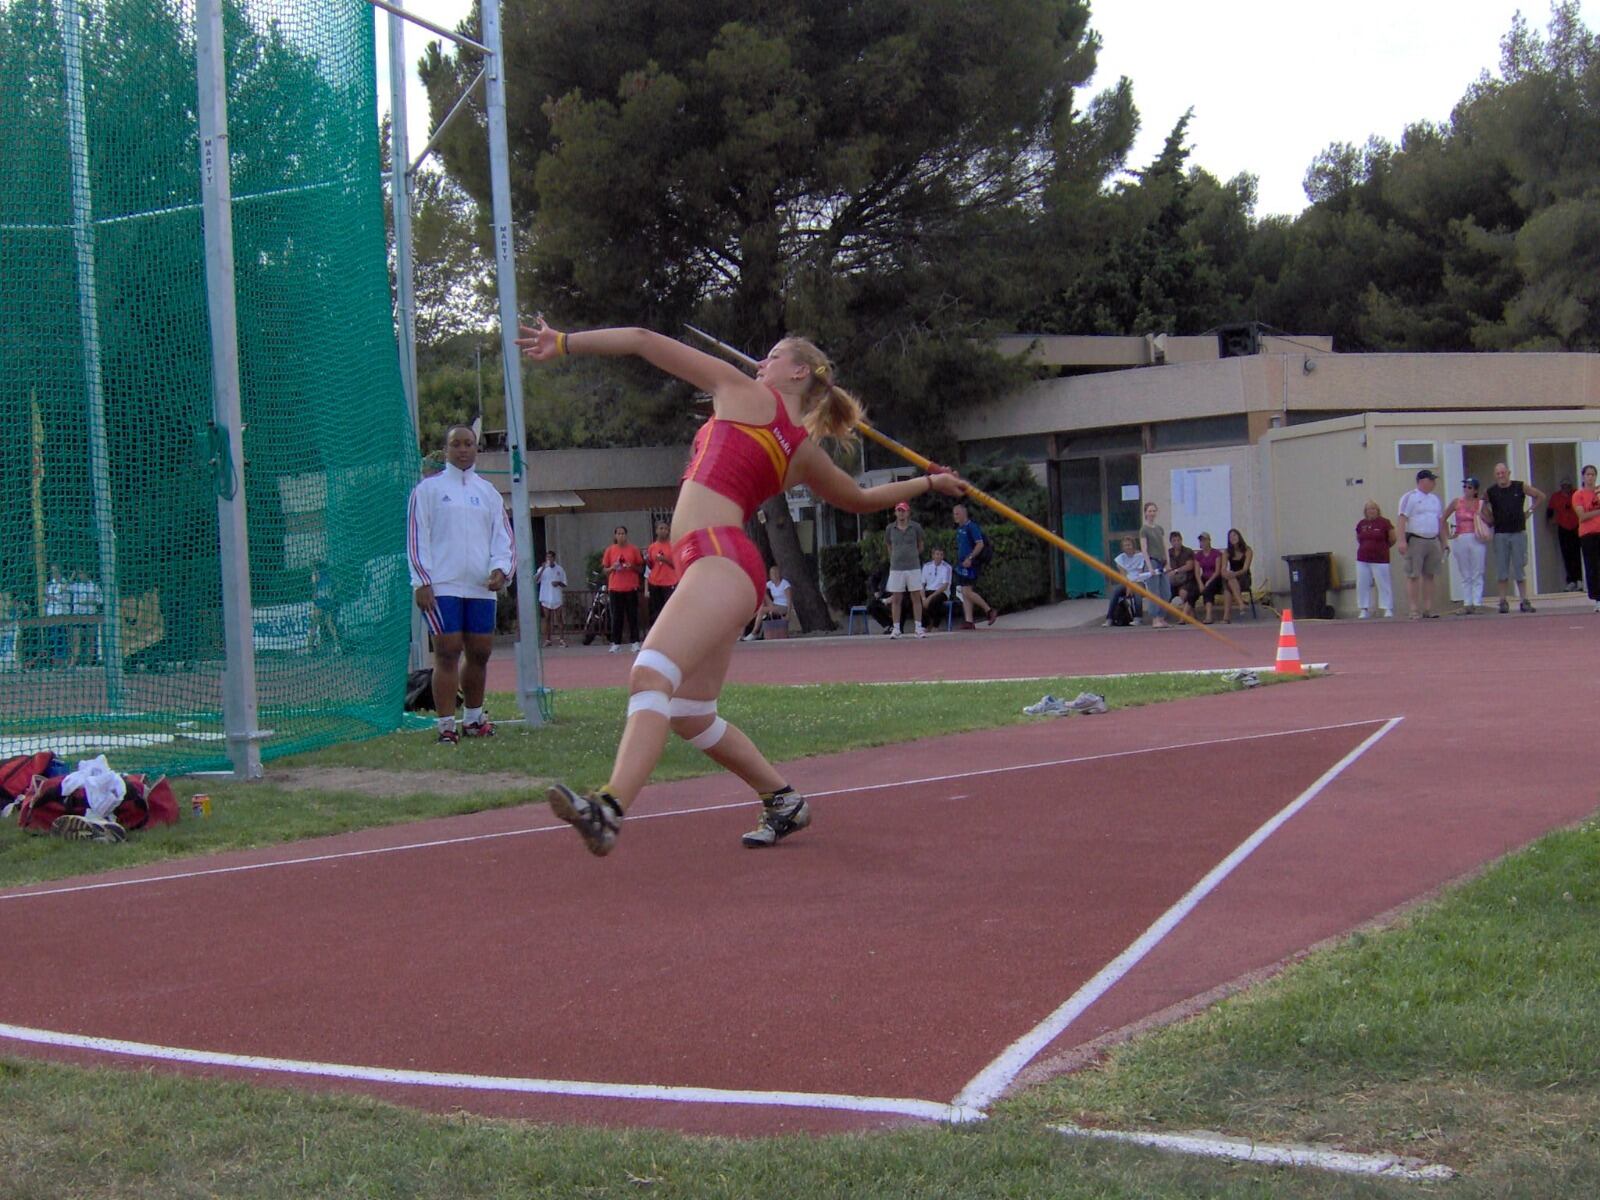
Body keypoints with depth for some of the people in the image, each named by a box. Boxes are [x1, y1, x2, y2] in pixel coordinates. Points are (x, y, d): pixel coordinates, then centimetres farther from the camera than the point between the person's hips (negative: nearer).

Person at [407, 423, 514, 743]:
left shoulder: (488, 491, 16)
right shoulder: (428, 488, 4)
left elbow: (503, 536, 14)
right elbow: (417, 537, 0)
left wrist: (501, 569, -5)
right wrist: (422, 582, -8)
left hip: (481, 587, 4)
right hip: (441, 586, -4)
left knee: (480, 653, 7)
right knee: (447, 653, -8)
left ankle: (473, 718, 22)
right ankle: (446, 725, -7)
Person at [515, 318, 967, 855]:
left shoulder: (743, 393, 8)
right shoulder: (807, 452, 23)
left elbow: (643, 341, 7)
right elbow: (863, 499, 40)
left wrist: (565, 342, 12)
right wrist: (929, 482, 57)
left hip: (718, 558, -9)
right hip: (725, 566, 9)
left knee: (651, 674, -27)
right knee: (691, 715, 15)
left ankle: (608, 808, -47)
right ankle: (784, 800, 27)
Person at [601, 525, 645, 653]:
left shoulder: (633, 549, 4)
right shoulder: (610, 550, 6)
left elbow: (641, 569, 8)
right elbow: (604, 570, 10)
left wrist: (632, 567, -11)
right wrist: (612, 568, -10)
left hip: (631, 588, -1)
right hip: (615, 588, 1)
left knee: (633, 616, -1)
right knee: (616, 617, 1)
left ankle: (635, 642, 1)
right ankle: (616, 643, 5)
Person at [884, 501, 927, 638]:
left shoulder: (915, 527, 0)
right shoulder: (890, 528, 2)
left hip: (914, 567, -1)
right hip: (896, 568, 1)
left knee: (916, 597, 1)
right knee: (896, 599, 2)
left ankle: (919, 627, 4)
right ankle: (896, 628, 7)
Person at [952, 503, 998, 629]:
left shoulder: (971, 526, -11)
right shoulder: (959, 528, 17)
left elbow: (980, 544, -18)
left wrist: (970, 558, -23)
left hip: (970, 565, -9)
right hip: (961, 565, 9)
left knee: (967, 592, -14)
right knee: (965, 594, 5)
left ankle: (989, 610, -3)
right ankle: (968, 621, 4)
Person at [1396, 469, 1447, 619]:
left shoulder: (1434, 499, 18)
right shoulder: (1409, 497, -4)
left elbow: (1440, 521, 23)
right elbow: (1402, 519, -11)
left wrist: (1444, 541, 18)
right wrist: (1401, 540, -20)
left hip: (1433, 541, 7)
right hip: (1415, 540, -7)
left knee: (1429, 575, 7)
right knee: (1413, 576, -7)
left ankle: (1428, 608, 11)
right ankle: (1415, 610, -6)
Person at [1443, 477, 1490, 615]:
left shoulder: (1480, 504, 5)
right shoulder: (1456, 502, 6)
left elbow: (1491, 521, 9)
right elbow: (1443, 518, 8)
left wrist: (1481, 515, -8)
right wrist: (1448, 534, 1)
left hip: (1477, 540, -1)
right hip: (1460, 540, 1)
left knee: (1477, 575, -3)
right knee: (1465, 576, 6)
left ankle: (1476, 604, -4)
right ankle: (1467, 604, 8)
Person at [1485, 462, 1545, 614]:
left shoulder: (1521, 487, 2)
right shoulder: (1491, 491, 1)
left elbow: (1541, 496, 13)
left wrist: (1529, 511, 8)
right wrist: (1489, 521, 2)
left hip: (1519, 533, 0)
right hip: (1500, 534, 0)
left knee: (1520, 569, 0)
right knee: (1501, 570, -1)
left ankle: (1525, 601, 3)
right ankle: (1503, 601, 2)